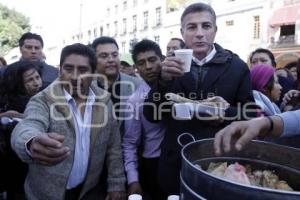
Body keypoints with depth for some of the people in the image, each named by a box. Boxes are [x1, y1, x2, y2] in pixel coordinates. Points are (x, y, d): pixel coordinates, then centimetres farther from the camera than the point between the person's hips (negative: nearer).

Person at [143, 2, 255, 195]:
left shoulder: (237, 67, -3)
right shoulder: (172, 65, -1)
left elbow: (250, 115, 2)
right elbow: (151, 115, -5)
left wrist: (225, 113, -18)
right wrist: (164, 80, -20)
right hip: (175, 163, 1)